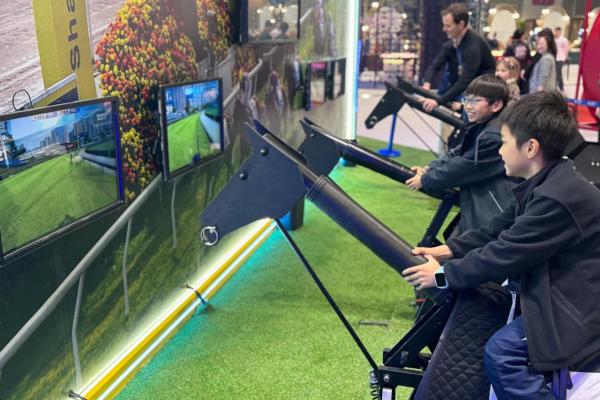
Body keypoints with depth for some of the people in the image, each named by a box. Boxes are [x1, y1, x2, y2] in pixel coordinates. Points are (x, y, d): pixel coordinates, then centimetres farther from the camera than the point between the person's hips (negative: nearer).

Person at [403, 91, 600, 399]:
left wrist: (443, 274, -16)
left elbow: (504, 255, -26)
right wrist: (449, 249, -3)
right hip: (554, 290, 10)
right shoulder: (545, 184, 3)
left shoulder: (557, 198, -29)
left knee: (502, 352, -22)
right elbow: (499, 230, 7)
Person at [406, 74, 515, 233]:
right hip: (475, 209, 10)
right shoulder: (478, 128, 10)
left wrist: (425, 180, -9)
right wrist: (429, 169, 0)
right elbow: (457, 154, 14)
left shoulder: (494, 137, -24)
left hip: (492, 216, -10)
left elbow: (463, 167, -19)